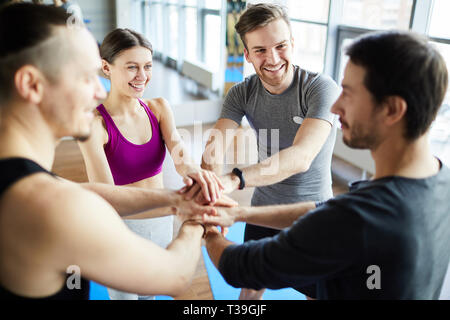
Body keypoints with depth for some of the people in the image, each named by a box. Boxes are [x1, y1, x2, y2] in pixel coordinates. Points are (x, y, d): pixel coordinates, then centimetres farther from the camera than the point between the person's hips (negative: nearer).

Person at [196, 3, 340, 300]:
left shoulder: (321, 88, -24)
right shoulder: (242, 94, -10)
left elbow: (301, 156, -38)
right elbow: (215, 146, -23)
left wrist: (234, 180, -51)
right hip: (263, 208, 3)